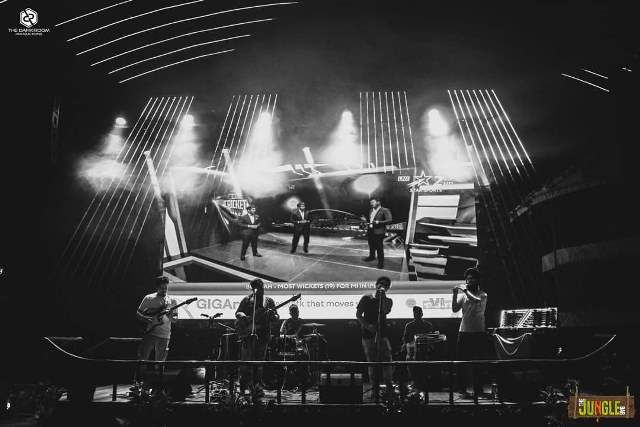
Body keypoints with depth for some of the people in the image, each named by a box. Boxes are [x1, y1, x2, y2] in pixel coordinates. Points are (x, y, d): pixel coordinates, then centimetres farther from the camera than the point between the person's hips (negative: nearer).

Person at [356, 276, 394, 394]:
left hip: (382, 334, 1)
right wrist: (367, 325, -9)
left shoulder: (388, 301, 11)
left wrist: (382, 296, -8)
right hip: (368, 335, -1)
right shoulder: (366, 299, 8)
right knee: (372, 363, 2)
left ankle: (389, 387, -7)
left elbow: (386, 311, -10)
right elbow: (358, 314, 4)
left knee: (387, 361, -9)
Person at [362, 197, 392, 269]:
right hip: (370, 231, 8)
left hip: (378, 232, -7)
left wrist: (378, 222, -23)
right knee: (371, 245, 20)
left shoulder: (384, 210, -8)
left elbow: (389, 220, -15)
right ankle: (372, 256, 41)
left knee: (379, 248, -5)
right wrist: (365, 220, 6)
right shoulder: (371, 210, 17)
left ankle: (381, 262, 4)